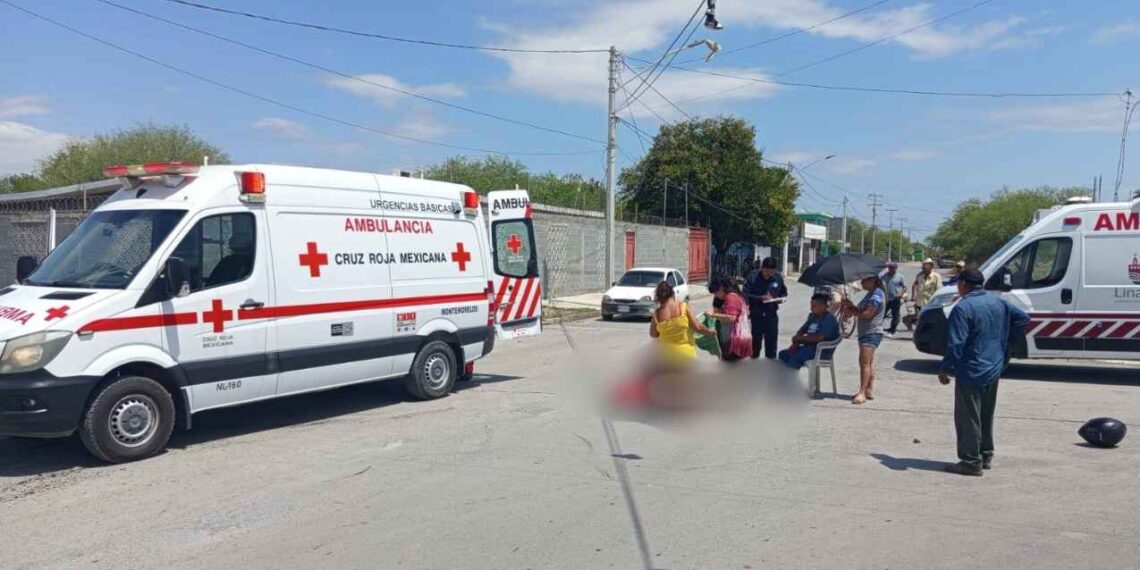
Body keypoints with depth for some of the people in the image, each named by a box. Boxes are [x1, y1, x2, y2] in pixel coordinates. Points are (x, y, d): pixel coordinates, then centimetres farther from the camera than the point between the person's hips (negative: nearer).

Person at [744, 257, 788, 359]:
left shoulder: (778, 278, 0)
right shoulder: (752, 277, -8)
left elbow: (784, 293, 13)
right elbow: (745, 294, -12)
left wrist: (778, 299, -9)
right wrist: (760, 298, -23)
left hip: (771, 314, 2)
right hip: (756, 314, -2)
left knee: (772, 339, 8)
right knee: (755, 339, 9)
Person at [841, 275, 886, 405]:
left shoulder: (876, 294, -15)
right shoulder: (871, 293, 18)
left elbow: (867, 314, -22)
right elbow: (862, 310, 18)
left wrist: (851, 312, -12)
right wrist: (851, 305, 2)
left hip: (871, 333, -11)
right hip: (866, 333, 11)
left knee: (864, 362, -14)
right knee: (869, 363, 14)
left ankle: (862, 393, -15)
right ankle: (869, 390, 20)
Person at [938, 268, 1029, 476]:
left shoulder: (963, 308, -17)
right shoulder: (998, 301, 7)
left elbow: (955, 343, -22)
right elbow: (1023, 318, 17)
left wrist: (945, 369, -14)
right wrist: (1003, 338, 18)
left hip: (971, 372, -8)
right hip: (994, 370, 8)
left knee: (968, 418, -1)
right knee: (986, 416, 20)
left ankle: (971, 462, 2)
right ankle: (986, 455, 30)